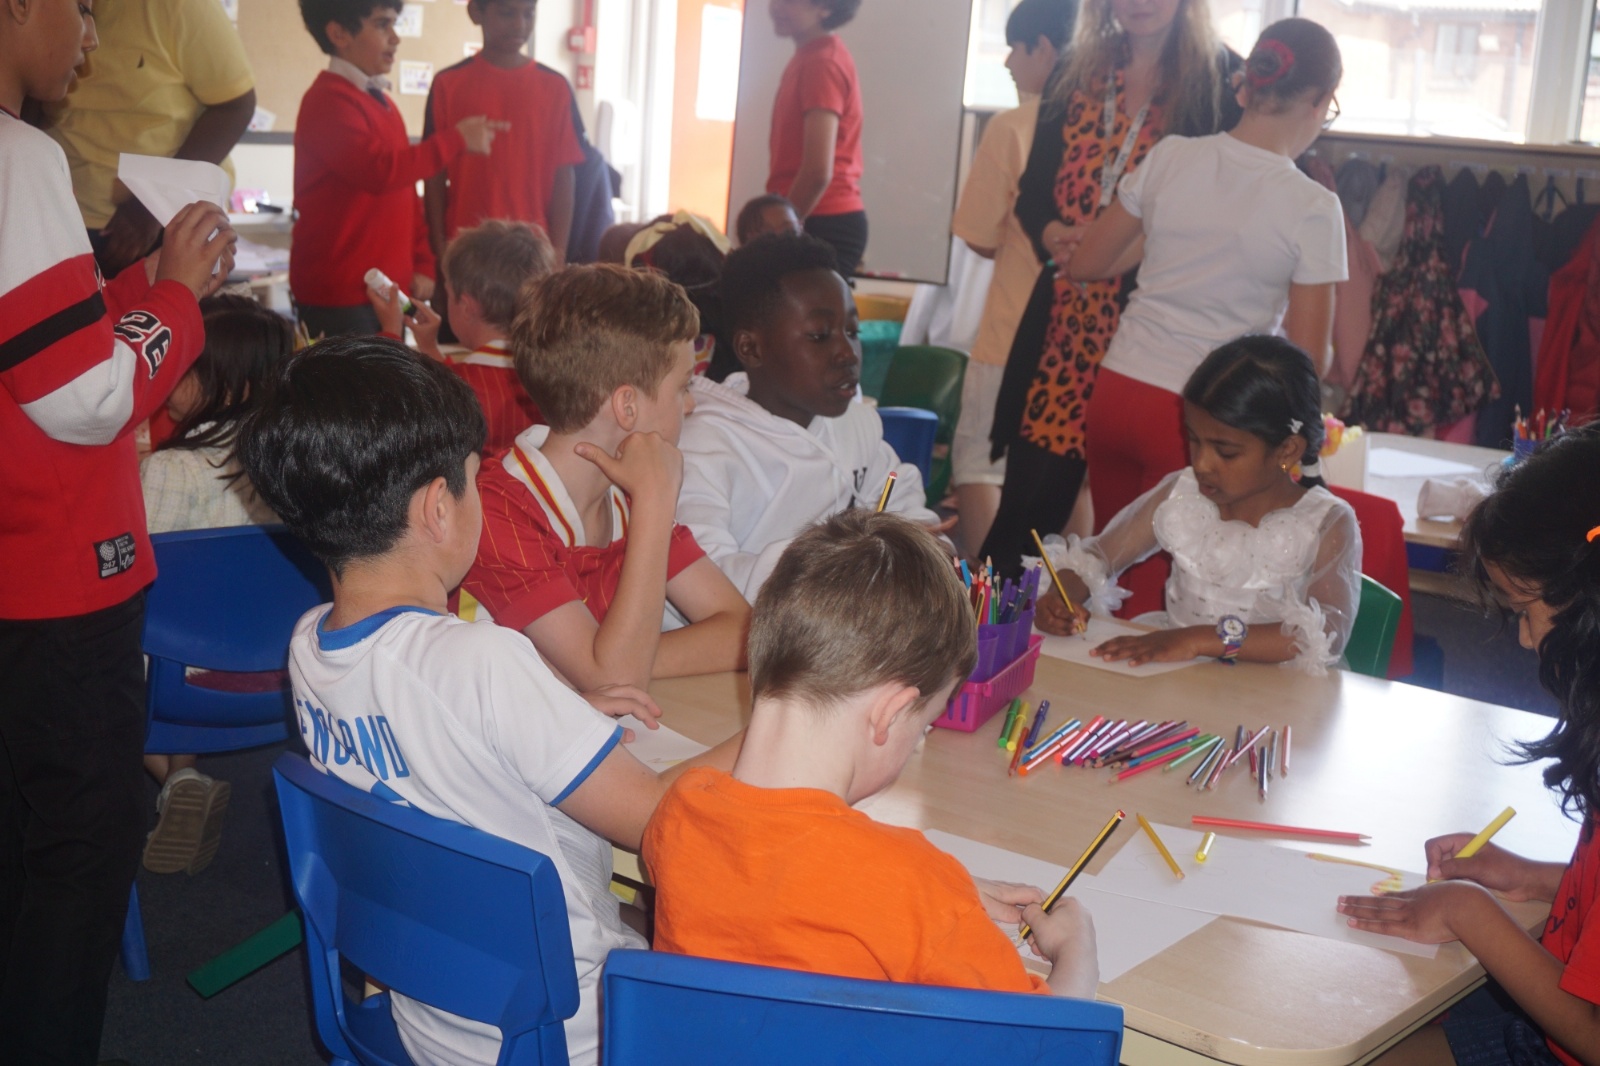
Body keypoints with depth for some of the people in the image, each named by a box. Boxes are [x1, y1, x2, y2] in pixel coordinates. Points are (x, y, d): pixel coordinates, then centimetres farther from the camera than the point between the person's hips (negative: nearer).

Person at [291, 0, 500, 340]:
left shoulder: (380, 102, 16)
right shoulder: (328, 101, -13)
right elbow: (379, 170, -27)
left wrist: (422, 265, 12)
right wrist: (456, 139, -18)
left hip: (387, 289, 9)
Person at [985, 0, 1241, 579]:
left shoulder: (1223, 82, -2)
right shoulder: (1075, 74, 12)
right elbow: (1033, 188, 13)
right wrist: (1050, 234, -8)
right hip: (1065, 316, 4)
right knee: (1028, 500, 5)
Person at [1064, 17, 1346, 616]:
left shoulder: (1170, 158, 1)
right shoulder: (1313, 208, -10)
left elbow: (1085, 265, 10)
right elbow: (1308, 359, -8)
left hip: (1116, 393, 4)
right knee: (1154, 591, 8)